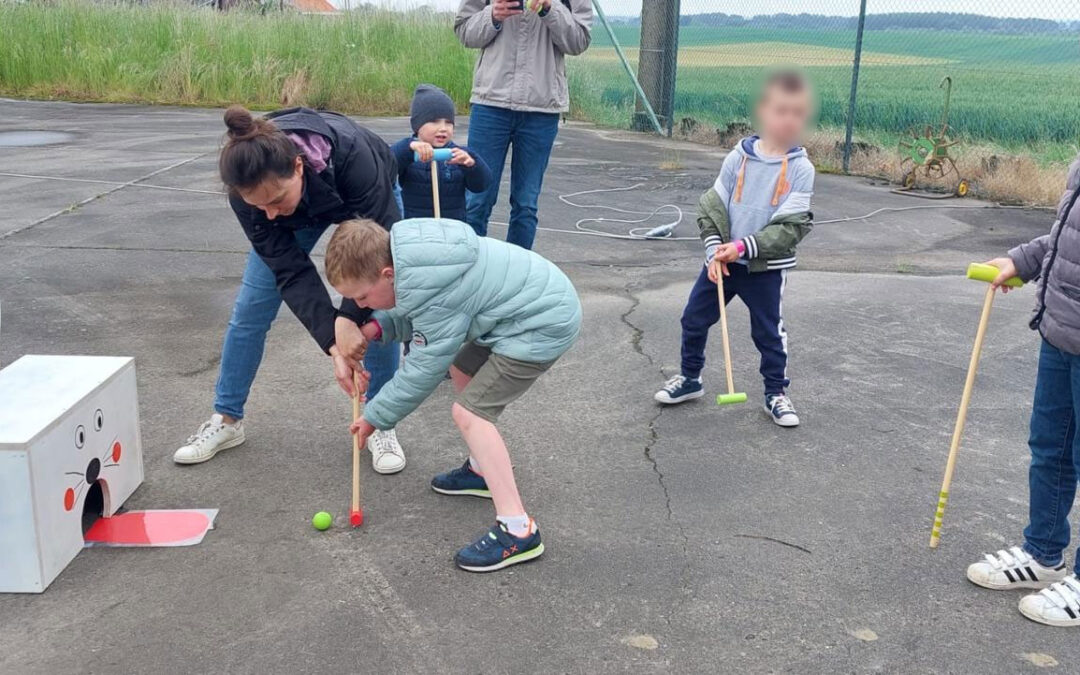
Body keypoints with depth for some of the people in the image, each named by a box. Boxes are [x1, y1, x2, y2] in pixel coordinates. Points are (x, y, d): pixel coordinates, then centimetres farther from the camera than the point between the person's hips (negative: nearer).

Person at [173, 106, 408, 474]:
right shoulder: (248, 192, -35)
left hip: (369, 200, -2)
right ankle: (226, 420, 15)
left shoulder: (350, 154, -46)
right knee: (250, 307, -1)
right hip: (299, 214, 2)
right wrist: (333, 343, -39)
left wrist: (350, 318, -41)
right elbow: (291, 271, -32)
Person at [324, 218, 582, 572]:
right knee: (462, 370, 24)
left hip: (544, 323, -10)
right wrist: (378, 326, -2)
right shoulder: (405, 250, -1)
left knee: (470, 412, -13)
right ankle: (482, 469, 38)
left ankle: (518, 530, -13)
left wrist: (375, 417, -4)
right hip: (541, 300, 10)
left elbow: (423, 369, -16)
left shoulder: (428, 290, -27)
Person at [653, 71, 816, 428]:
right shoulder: (738, 157, -4)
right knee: (694, 319, 9)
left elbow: (792, 227, -13)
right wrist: (715, 250, -12)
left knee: (769, 332, 7)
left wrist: (745, 246, -20)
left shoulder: (801, 169, -10)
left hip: (767, 267, -2)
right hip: (722, 260, 3)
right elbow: (712, 207, 0)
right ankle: (690, 378, 29)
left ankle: (776, 392, 25)